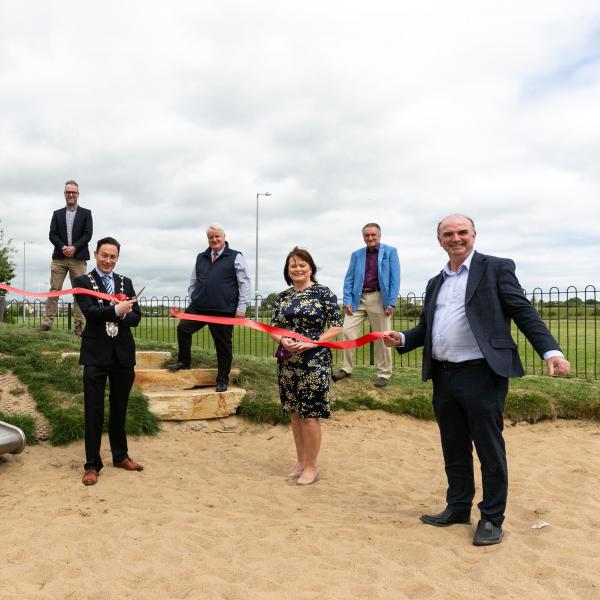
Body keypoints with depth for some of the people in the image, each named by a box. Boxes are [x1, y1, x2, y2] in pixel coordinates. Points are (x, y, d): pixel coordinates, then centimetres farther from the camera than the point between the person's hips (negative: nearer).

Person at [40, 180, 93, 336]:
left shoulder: (86, 213, 9)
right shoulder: (57, 213, 15)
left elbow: (88, 234, -1)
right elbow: (52, 235, 6)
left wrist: (74, 248, -13)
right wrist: (62, 247, -12)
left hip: (78, 258, -2)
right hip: (59, 257, 2)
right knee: (54, 290, -2)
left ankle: (79, 324, 1)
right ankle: (47, 322, -1)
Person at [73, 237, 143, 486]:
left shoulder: (126, 283, 11)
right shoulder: (83, 282, 1)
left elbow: (135, 317, 3)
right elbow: (89, 311, -15)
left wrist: (120, 315, -16)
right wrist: (116, 310, -24)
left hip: (123, 353, 4)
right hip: (96, 354, -3)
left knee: (119, 408, 14)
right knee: (94, 411, 1)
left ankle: (120, 456, 28)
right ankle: (92, 465, 11)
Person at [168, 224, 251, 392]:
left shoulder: (235, 257, 0)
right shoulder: (201, 258, 14)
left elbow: (244, 283, -3)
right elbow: (193, 282, 21)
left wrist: (241, 307, -8)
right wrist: (193, 300, 12)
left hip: (224, 310, -4)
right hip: (199, 307, 4)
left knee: (223, 345, 3)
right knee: (183, 328, -7)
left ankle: (222, 380, 15)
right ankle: (184, 361, 15)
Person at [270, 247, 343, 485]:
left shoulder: (323, 293, -6)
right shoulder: (282, 297, 8)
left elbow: (337, 326, -7)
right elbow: (273, 328, 9)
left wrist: (312, 342, -18)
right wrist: (283, 340, -13)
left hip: (314, 362, -5)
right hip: (287, 362, 5)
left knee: (309, 415, -1)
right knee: (295, 412, 13)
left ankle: (311, 465, 15)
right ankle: (300, 460, 28)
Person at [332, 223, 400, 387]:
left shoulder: (390, 252, 3)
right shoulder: (356, 255, 12)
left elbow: (395, 278, -3)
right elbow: (349, 279, 9)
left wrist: (391, 302, -11)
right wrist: (347, 301, -3)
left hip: (379, 299, -3)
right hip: (358, 299, 3)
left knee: (382, 338, 3)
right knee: (347, 332, -6)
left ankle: (384, 374, 12)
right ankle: (346, 369, 6)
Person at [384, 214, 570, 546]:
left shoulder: (497, 268, 0)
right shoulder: (435, 283, 17)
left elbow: (524, 312, -6)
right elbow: (426, 327, 20)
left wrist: (550, 350, -19)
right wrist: (402, 338, 0)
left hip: (481, 374, -6)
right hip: (443, 377, 6)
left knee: (489, 449, 4)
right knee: (453, 448, 16)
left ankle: (492, 518, 18)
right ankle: (458, 508, 31)